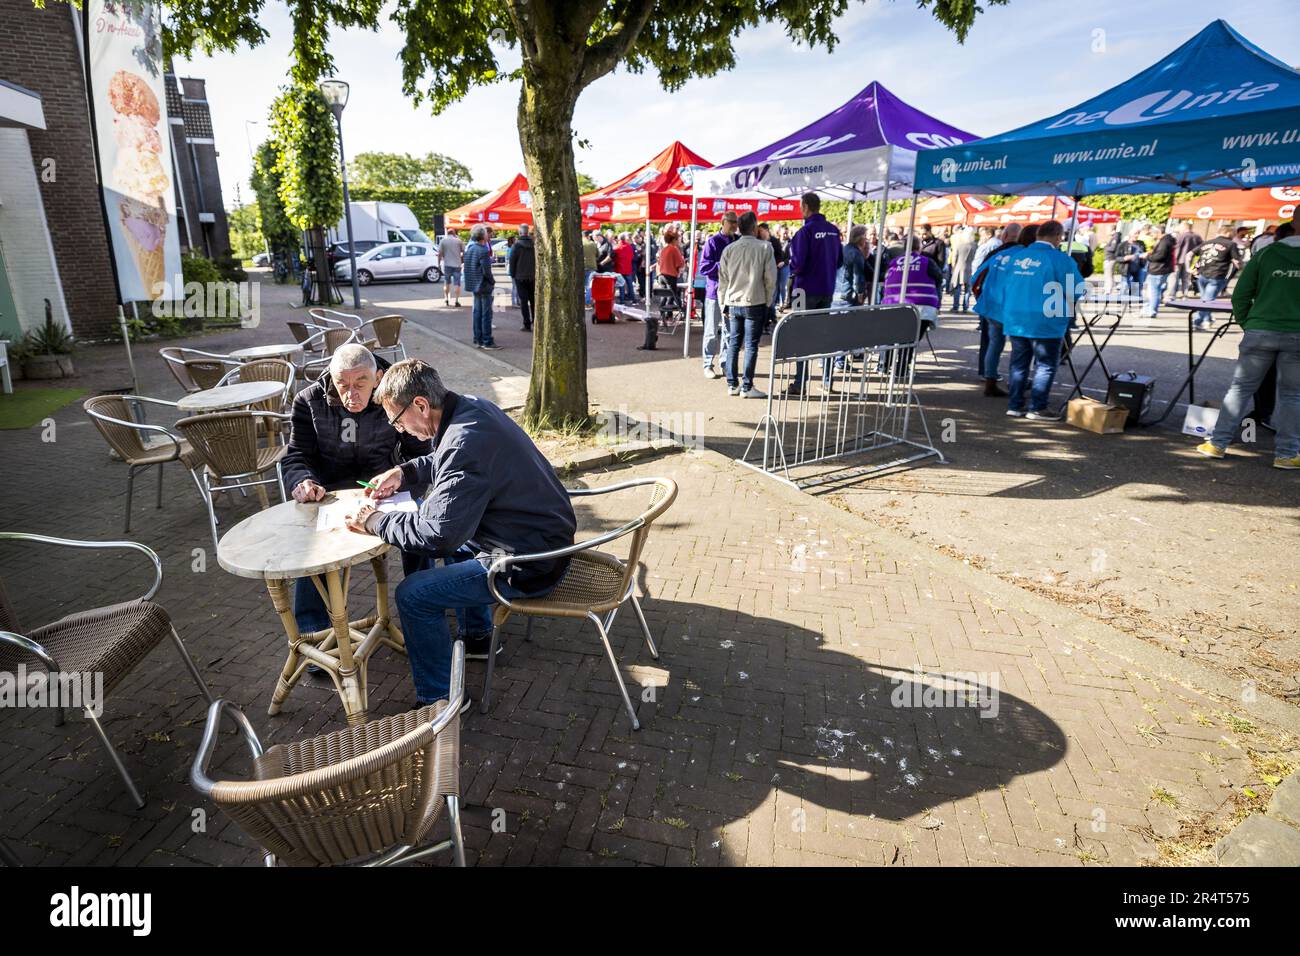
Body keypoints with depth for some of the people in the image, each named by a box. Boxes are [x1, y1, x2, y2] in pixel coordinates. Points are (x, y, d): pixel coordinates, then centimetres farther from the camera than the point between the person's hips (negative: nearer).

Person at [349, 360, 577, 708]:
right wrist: (404, 473, 10)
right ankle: (478, 636, 43)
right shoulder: (471, 406, 2)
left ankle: (440, 701, 7)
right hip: (545, 535, 10)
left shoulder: (465, 444, -28)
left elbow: (437, 534, -27)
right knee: (455, 543, 31)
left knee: (413, 595, -10)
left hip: (528, 565, -10)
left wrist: (375, 523, -12)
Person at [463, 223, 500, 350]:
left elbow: (467, 268, 13)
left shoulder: (469, 249, 8)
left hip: (474, 285, 8)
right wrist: (492, 281, -4)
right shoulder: (483, 251, -18)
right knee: (486, 314, -3)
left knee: (477, 312, 14)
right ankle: (487, 342, 1)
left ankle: (478, 340, 20)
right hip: (484, 286, -8)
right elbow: (486, 271, -19)